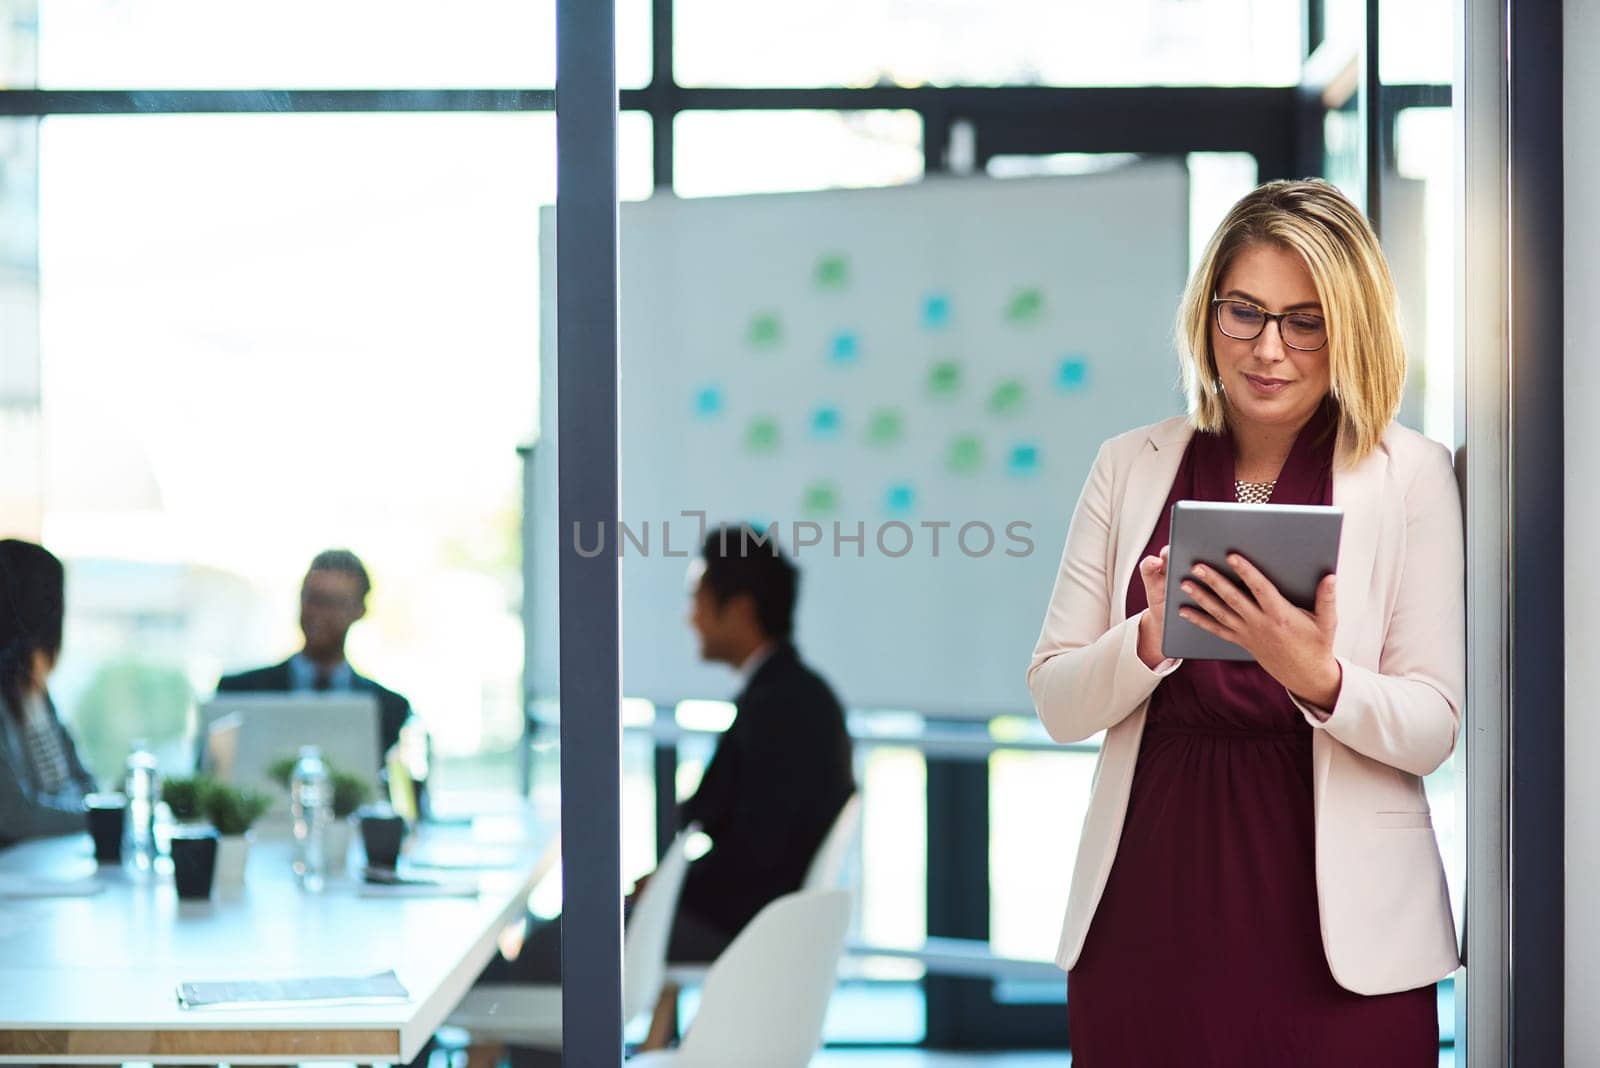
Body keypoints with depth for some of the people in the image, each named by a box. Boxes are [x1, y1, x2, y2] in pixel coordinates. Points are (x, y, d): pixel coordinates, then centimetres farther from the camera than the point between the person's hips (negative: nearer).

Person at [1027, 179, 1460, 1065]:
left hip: (1333, 922, -2)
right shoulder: (1132, 467, 7)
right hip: (1146, 916, 2)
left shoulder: (1410, 475, 0)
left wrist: (1316, 676, -23)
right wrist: (1151, 638, -16)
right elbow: (1057, 707, 3)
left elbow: (1432, 731, -5)